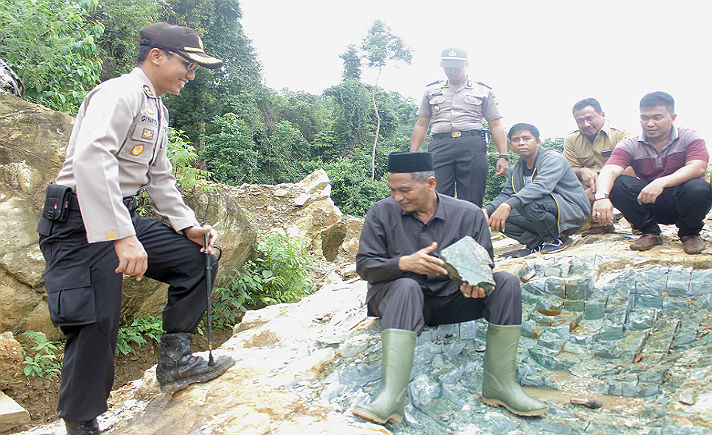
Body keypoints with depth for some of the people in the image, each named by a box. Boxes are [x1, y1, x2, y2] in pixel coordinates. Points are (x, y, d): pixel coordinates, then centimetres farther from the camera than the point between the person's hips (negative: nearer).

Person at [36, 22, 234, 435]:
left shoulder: (157, 110, 17)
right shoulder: (119, 93, -14)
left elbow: (160, 178, 21)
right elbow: (90, 158, -31)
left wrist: (189, 226, 9)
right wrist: (121, 236, -36)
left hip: (125, 217, 9)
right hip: (83, 220, -9)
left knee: (197, 257, 6)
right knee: (97, 324, -10)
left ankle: (175, 361, 9)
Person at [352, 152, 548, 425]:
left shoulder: (468, 214, 0)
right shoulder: (382, 213, -3)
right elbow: (364, 266, -5)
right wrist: (405, 263, -23)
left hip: (449, 300, 3)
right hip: (395, 298, -2)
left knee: (506, 282, -17)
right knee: (406, 287, -37)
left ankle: (499, 385, -18)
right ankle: (391, 399, -46)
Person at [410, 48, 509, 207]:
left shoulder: (483, 91, 19)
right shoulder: (431, 90, 23)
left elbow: (496, 125, 14)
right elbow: (421, 125, 20)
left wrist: (503, 156, 2)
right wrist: (413, 154, 8)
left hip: (473, 146, -1)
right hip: (440, 145, 1)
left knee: (471, 204, -7)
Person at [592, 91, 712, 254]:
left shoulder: (689, 138, -3)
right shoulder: (630, 146, -1)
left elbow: (698, 167, -21)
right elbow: (610, 170, -19)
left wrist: (662, 183, -37)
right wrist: (602, 196, -42)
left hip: (682, 201, -1)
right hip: (649, 207, 1)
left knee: (698, 188, -34)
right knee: (617, 184, -23)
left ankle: (689, 233, -1)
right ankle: (651, 232, -4)